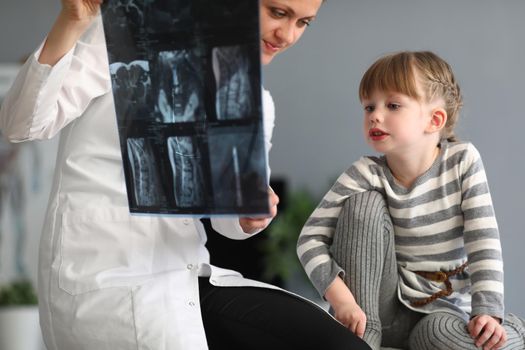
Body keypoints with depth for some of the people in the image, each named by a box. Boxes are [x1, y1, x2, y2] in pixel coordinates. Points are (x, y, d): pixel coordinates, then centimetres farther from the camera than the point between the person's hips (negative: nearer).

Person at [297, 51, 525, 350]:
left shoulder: (464, 160, -8)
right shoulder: (366, 176, -10)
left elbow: (484, 241, -12)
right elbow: (311, 238, -17)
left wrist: (487, 311, -23)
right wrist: (340, 298, -32)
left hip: (443, 307, -2)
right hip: (381, 306, 2)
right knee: (364, 203, -19)